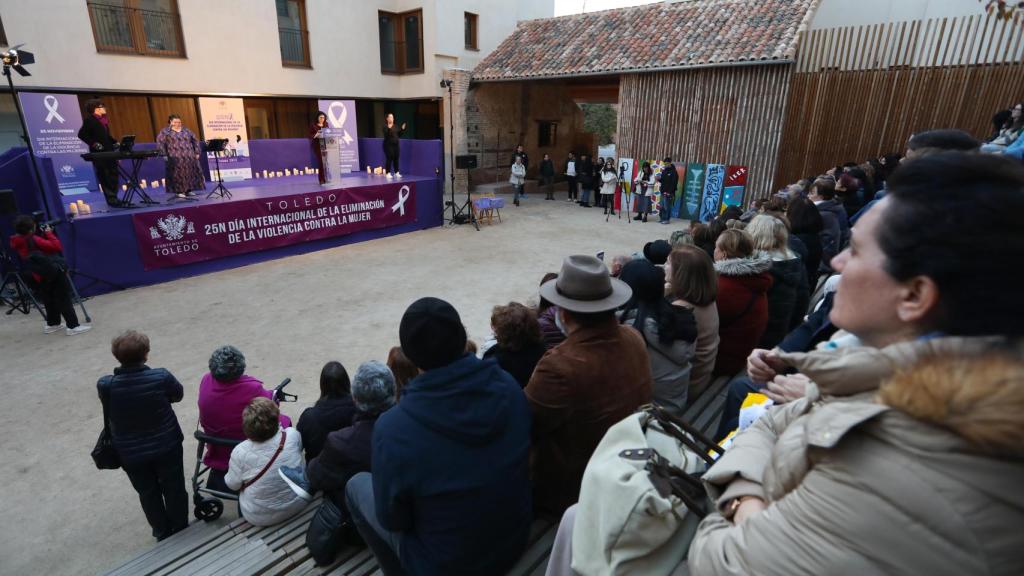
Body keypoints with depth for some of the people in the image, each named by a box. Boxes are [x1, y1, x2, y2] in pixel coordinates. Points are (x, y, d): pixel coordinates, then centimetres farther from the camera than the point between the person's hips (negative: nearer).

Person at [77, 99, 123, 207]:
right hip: (98, 153, -7)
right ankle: (111, 199, -2)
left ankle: (113, 197, 13)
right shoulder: (89, 120, -6)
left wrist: (114, 142, 9)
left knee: (113, 174, 6)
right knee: (104, 177, -4)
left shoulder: (103, 119, 15)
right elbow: (81, 134, -8)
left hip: (108, 151, 7)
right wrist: (93, 143, -17)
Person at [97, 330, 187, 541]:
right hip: (166, 445, -1)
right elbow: (178, 395, -5)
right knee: (174, 488, 20)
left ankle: (163, 533, 41)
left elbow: (109, 412, -2)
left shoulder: (105, 385, -21)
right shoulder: (161, 377, -26)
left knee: (148, 492, 23)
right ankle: (180, 530, 38)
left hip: (130, 453, 1)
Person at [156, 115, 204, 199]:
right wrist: (164, 155, -9)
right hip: (175, 158, -4)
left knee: (190, 173, 5)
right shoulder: (165, 132, 3)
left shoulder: (186, 130, 14)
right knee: (178, 174, -4)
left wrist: (197, 153, 10)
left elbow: (195, 140, 18)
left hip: (189, 158, 4)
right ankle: (179, 191, 1)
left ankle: (188, 190, 15)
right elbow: (160, 143, -1)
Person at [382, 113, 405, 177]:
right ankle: (388, 173, -4)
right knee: (389, 159, -8)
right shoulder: (385, 126, -7)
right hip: (388, 145, -6)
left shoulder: (395, 126, 12)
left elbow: (399, 135, 15)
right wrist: (389, 128, -31)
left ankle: (396, 172, 16)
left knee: (396, 159, 8)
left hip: (396, 144, 6)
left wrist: (402, 129, 5)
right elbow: (386, 135, -20)